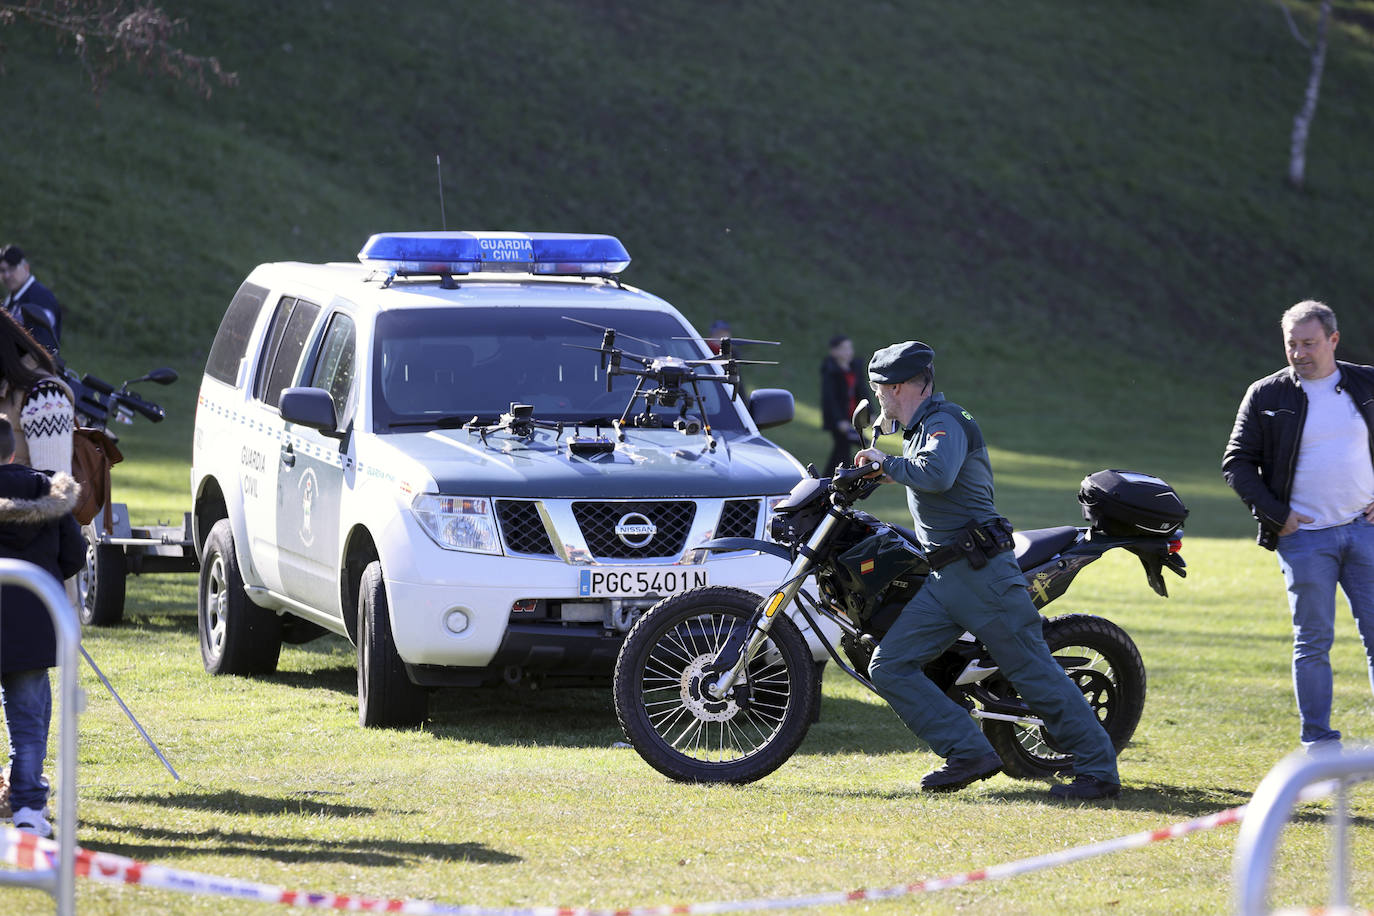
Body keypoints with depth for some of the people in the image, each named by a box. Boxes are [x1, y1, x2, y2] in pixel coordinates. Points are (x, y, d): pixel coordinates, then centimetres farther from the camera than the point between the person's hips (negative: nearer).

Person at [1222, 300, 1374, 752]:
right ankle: (1318, 742, 7)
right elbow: (1237, 463, 2)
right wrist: (1275, 515, -6)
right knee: (1313, 643, 0)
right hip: (1304, 535, -2)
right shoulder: (1266, 396, 0)